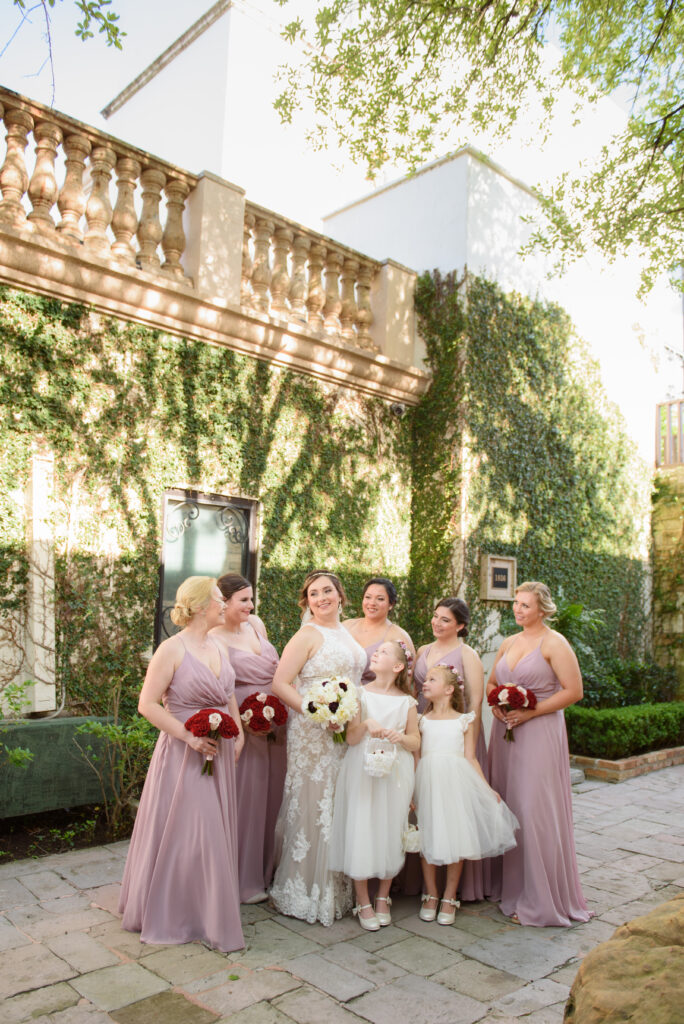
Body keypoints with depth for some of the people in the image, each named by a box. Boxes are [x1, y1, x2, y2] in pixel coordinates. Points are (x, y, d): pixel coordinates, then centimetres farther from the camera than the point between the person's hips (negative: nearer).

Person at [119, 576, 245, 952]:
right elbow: (147, 704, -17)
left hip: (218, 752, 7)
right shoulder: (172, 649, -15)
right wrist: (189, 737, -19)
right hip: (184, 753, -7)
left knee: (214, 833, 16)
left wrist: (238, 732, 6)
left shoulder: (216, 645, 6)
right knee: (181, 832, 3)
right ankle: (169, 912, 23)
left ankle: (208, 910, 33)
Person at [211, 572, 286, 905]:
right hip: (244, 728, -7)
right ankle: (245, 881, 21)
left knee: (269, 799, 16)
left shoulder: (256, 624, 7)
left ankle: (265, 873, 33)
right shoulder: (214, 640, -13)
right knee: (245, 800, 4)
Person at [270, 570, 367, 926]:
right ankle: (305, 893, 16)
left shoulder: (345, 633, 13)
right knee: (313, 807, 0)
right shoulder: (308, 635, -10)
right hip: (313, 734, -7)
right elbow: (280, 684, -16)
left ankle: (335, 889, 29)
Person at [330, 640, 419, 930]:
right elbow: (351, 738, -4)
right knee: (360, 830, -1)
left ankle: (383, 898, 26)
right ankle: (363, 902, 16)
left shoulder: (406, 701, 3)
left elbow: (416, 742, 6)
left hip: (395, 773, 1)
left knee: (390, 831, 7)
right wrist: (365, 724, -22)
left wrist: (400, 737, -13)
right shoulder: (361, 694, 0)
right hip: (362, 772, -1)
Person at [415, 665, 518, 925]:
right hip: (427, 780, 1)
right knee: (428, 839, 4)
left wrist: (487, 788, 1)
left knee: (456, 838, 2)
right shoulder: (422, 721, 8)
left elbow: (470, 759, 7)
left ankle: (449, 898, 18)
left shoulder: (463, 721, 6)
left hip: (456, 780, -1)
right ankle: (430, 895, 22)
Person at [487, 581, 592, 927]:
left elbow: (574, 691, -13)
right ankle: (508, 886, 26)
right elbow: (491, 683, 21)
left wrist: (529, 712, -16)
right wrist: (495, 705, -1)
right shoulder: (507, 644, 12)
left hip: (539, 733, -6)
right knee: (506, 808, 11)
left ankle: (540, 900, 8)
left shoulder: (554, 643, -8)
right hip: (505, 733, 7)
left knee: (534, 811, -4)